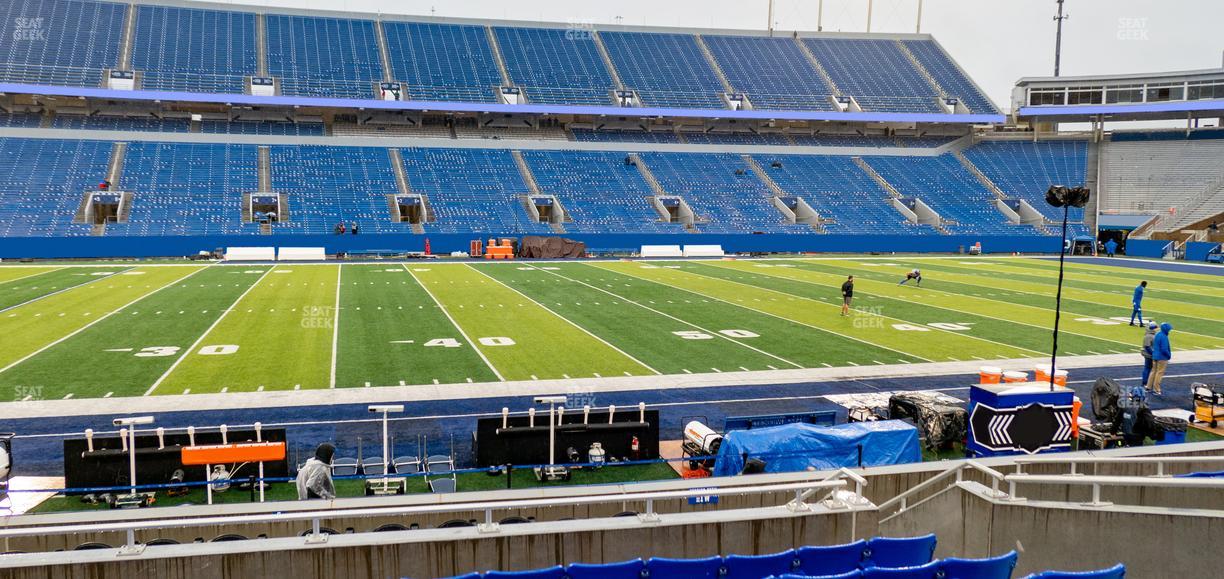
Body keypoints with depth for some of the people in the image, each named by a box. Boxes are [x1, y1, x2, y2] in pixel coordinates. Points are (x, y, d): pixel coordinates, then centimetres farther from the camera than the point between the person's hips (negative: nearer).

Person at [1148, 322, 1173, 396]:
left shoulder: (1157, 335, 7)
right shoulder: (1164, 337, -21)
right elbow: (1164, 349, -22)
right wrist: (1169, 355, -8)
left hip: (1155, 356, 9)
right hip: (1162, 358, -9)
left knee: (1154, 371, 16)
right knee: (1159, 373, -1)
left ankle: (1149, 387, 21)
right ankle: (1156, 390, 3)